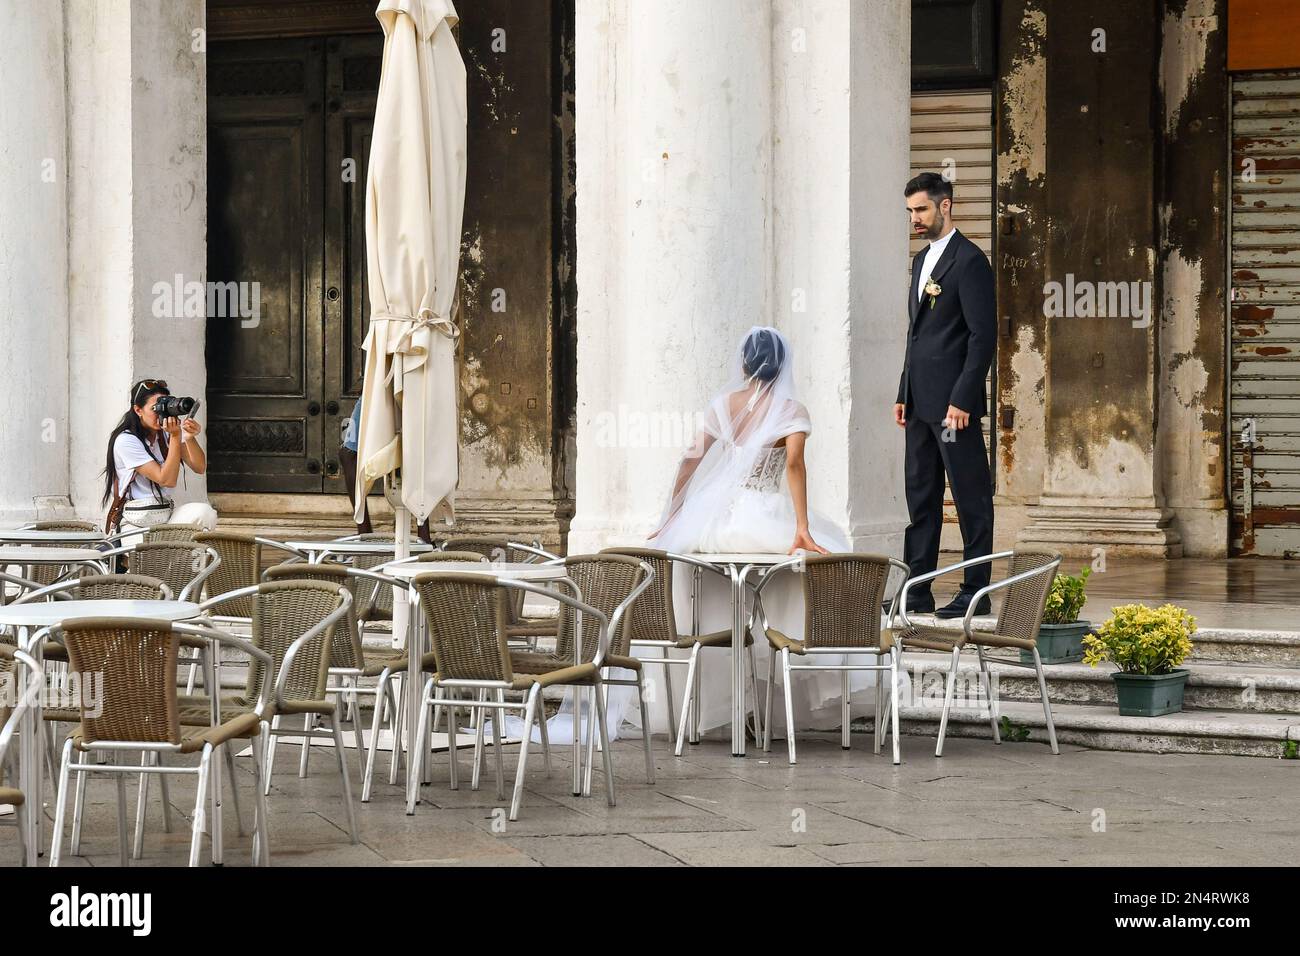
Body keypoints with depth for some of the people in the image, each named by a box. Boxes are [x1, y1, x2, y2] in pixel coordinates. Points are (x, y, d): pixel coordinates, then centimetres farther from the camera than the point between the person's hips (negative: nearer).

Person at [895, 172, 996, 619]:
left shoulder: (969, 261, -10)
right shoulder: (922, 260, 18)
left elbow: (983, 334, -15)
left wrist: (961, 399, -19)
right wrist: (904, 394, 17)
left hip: (952, 399, -9)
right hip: (921, 401, 9)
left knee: (971, 497, -3)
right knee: (920, 495, 10)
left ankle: (975, 592, 0)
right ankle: (916, 590, 14)